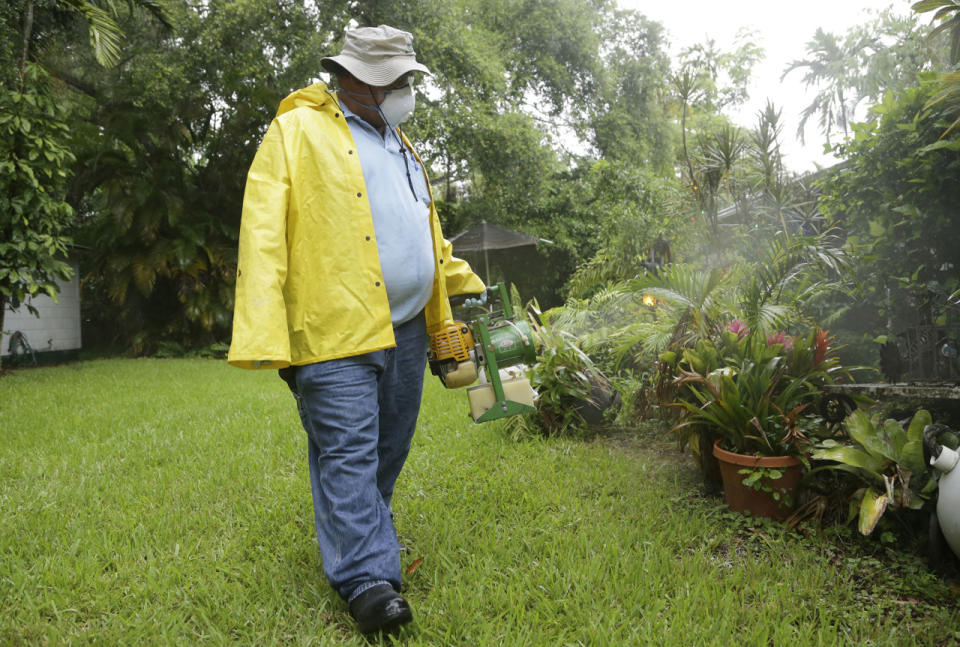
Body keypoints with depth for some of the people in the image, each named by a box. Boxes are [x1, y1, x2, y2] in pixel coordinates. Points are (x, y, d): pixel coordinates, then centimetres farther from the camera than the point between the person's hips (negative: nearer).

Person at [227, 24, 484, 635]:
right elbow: (263, 238, -11)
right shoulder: (297, 132, -2)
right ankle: (368, 577, 2)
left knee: (389, 451, 14)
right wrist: (266, 339, -20)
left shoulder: (402, 147, 22)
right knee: (348, 453, -5)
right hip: (336, 332, -7)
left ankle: (365, 543, 32)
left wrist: (465, 284, 24)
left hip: (407, 331, 8)